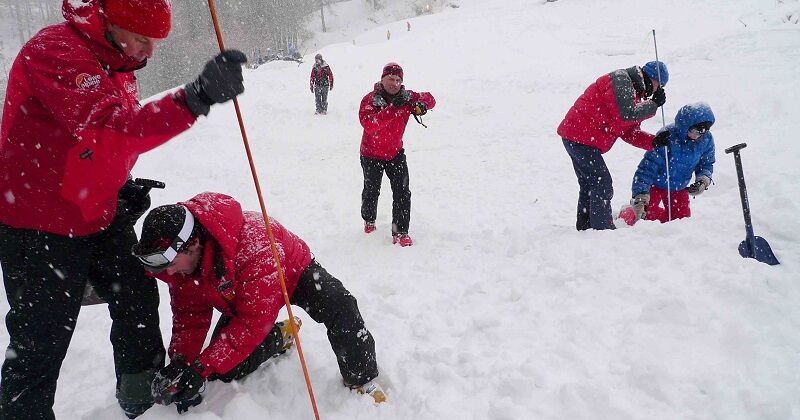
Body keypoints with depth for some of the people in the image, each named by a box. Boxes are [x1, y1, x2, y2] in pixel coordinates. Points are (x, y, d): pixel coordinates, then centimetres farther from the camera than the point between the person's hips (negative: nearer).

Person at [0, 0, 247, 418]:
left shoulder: (114, 63, 7)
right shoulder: (53, 52, -23)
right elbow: (112, 129, -40)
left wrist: (121, 185, 5)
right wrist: (197, 97, -52)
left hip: (99, 215, 9)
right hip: (39, 226, -8)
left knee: (138, 299, 13)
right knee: (41, 340, 2)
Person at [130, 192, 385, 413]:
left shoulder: (252, 242, -45)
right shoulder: (179, 258, -23)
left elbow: (254, 319, -42)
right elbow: (189, 313, -13)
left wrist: (202, 368, -43)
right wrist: (180, 360, -30)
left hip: (292, 273, -6)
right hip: (238, 293, 6)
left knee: (340, 309, -31)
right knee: (223, 370, -4)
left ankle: (361, 379, -8)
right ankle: (279, 337, 20)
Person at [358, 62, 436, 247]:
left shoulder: (406, 97, -9)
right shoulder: (370, 99, -20)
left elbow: (429, 98, 1)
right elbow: (368, 124, -35)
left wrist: (421, 103, -24)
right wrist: (392, 107, -42)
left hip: (396, 153, 2)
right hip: (372, 155, -2)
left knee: (402, 193, -6)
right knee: (371, 192, 17)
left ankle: (400, 232, 4)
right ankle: (369, 220, 45)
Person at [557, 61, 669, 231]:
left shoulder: (632, 91, 19)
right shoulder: (620, 80, -11)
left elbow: (630, 132, 14)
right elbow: (627, 115, -25)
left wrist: (653, 141, -1)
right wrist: (653, 104, -11)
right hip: (581, 137, -11)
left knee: (589, 185, 17)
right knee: (602, 184, -9)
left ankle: (585, 227, 25)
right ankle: (603, 228, -5)